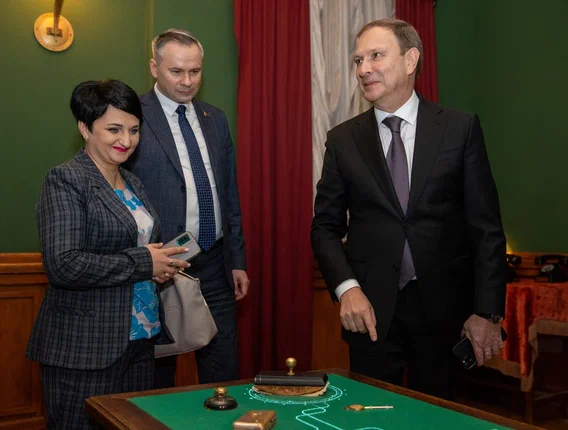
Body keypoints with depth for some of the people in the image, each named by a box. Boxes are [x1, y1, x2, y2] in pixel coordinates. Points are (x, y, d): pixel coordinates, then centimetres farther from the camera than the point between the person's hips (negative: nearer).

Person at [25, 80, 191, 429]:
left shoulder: (133, 183, 14)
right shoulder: (65, 180, -10)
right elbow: (63, 265, -21)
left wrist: (162, 263, 6)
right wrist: (142, 262, -15)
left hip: (139, 340, 7)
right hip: (85, 349, -7)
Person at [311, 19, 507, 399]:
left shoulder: (461, 128, -2)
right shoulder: (343, 140, 2)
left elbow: (486, 226, -2)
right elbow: (326, 226, 4)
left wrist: (488, 311, -6)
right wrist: (347, 288, -11)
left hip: (444, 308, 0)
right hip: (371, 310, 1)